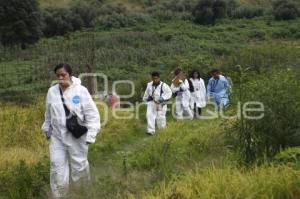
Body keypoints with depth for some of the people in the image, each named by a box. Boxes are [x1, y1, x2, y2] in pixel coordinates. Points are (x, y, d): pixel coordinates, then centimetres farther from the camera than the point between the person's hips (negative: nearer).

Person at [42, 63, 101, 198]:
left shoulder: (81, 91, -13)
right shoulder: (52, 91, -1)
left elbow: (92, 114, -11)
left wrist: (91, 135, -15)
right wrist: (47, 128, 22)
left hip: (77, 137, -3)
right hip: (57, 136, 3)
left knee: (79, 166, 10)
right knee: (57, 168, 6)